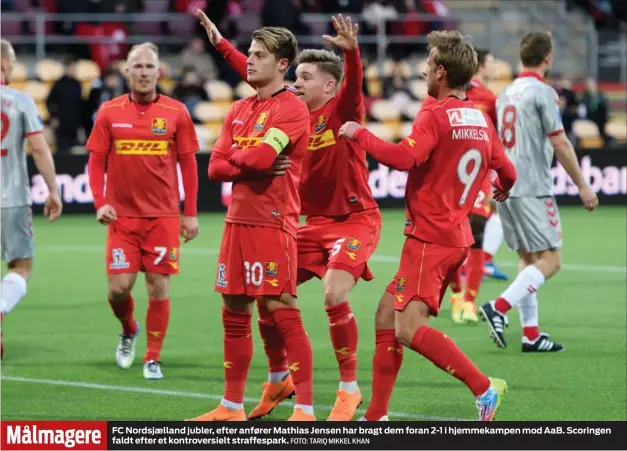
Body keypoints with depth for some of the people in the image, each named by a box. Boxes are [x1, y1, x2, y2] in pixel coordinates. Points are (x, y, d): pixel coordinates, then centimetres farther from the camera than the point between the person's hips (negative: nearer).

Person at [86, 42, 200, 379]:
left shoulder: (176, 112, 1)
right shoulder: (109, 112, 3)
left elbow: (188, 163, 4)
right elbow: (96, 161, 6)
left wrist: (190, 213, 1)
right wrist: (99, 203, -7)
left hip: (163, 216, -1)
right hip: (122, 215, 1)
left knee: (158, 286, -2)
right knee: (119, 286, -5)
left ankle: (153, 359, 10)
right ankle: (128, 331, 28)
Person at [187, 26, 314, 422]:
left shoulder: (292, 109, -10)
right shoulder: (239, 110, 15)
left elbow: (260, 156, -23)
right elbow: (216, 166, 9)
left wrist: (236, 155, -1)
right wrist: (254, 163, -9)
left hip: (273, 223, -8)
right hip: (238, 221, 8)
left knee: (282, 311, -10)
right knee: (234, 313, 12)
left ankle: (305, 410, -8)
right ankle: (232, 407, 22)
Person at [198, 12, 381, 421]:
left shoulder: (343, 110, -11)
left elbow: (353, 82, -32)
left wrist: (351, 50, -52)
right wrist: (221, 45, 14)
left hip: (356, 219, -8)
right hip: (316, 222, 8)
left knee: (335, 294, -26)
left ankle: (350, 391, -11)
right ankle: (279, 380, 25)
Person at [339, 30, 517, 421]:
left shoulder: (435, 116, -13)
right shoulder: (481, 120, 12)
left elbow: (404, 157, -27)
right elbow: (507, 174, 20)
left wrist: (360, 134, -13)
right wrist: (503, 191, 44)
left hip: (430, 238, -9)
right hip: (457, 237, 9)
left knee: (409, 328, -16)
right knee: (386, 316, 12)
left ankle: (484, 387, -21)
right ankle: (376, 415, 12)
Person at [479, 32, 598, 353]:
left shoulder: (506, 93, 15)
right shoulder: (542, 92, -9)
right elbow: (560, 145, -11)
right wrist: (582, 186, -4)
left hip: (505, 187, 8)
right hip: (532, 189, -8)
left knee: (527, 257, 11)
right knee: (550, 260, -6)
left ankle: (530, 334, 6)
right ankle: (499, 307, -22)